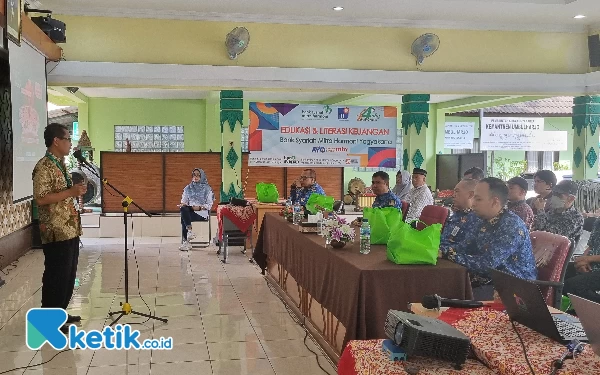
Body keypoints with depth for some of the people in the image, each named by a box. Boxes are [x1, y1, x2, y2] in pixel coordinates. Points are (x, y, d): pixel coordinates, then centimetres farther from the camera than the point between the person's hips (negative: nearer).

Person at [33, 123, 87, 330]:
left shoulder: (61, 165, 14)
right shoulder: (43, 167, -16)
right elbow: (40, 199, -23)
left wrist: (76, 190, 10)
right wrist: (71, 192, -23)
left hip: (70, 229, 10)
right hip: (56, 232, -10)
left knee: (68, 274, 16)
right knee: (56, 275, -2)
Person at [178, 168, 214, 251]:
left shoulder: (207, 189, 5)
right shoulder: (188, 188, 17)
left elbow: (209, 205, 1)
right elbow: (184, 201, 13)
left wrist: (199, 207, -16)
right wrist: (183, 204, -11)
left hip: (202, 212, -4)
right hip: (190, 211, 4)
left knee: (184, 218, -30)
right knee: (183, 209, -33)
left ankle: (186, 242, -26)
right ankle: (189, 231, -33)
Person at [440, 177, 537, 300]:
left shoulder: (511, 224, -20)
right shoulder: (485, 222, 7)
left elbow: (488, 263, -27)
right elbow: (464, 247, 10)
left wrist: (448, 255, -25)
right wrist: (439, 249, -8)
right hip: (492, 280, 8)